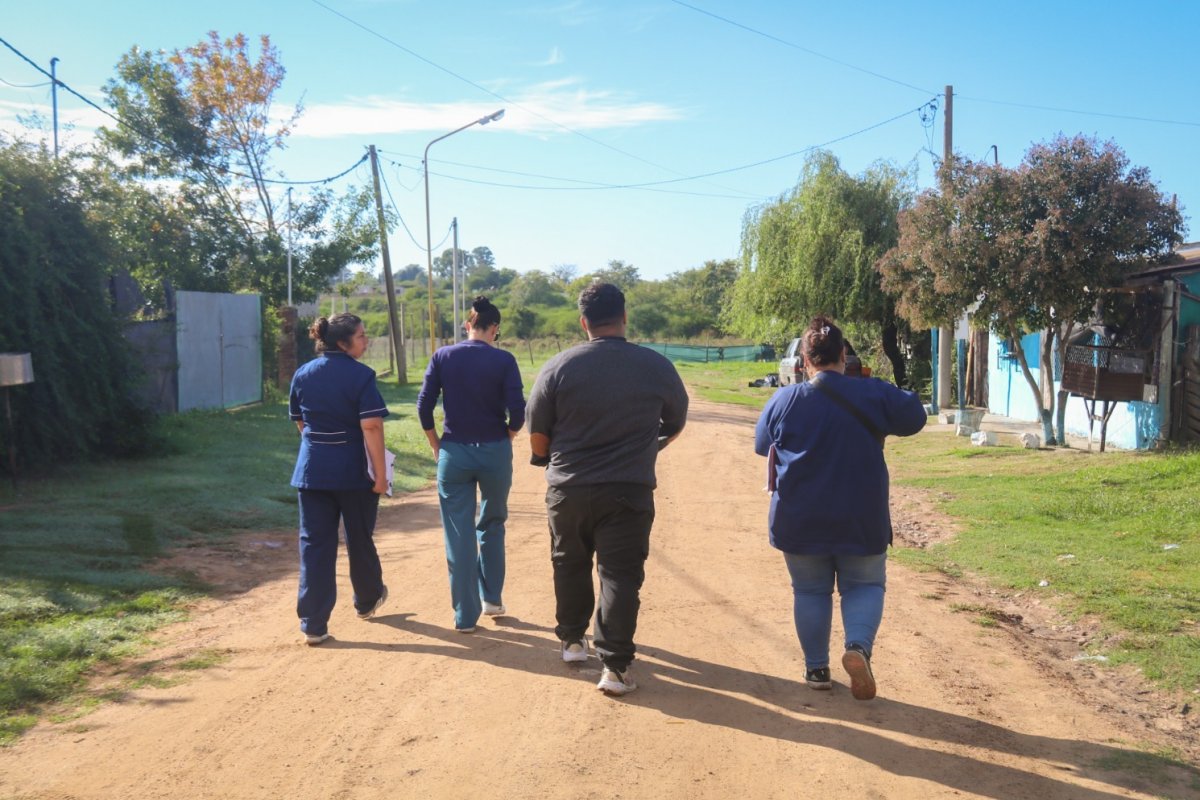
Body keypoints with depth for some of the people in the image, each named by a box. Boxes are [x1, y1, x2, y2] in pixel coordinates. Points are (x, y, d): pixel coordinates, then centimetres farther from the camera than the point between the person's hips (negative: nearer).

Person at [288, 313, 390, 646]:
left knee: (314, 544, 5)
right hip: (352, 469, -3)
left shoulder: (302, 374, 5)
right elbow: (371, 427, -19)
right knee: (359, 538, 16)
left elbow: (300, 422, 15)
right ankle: (367, 601, 37)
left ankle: (313, 625, 3)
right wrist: (380, 472, -15)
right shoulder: (360, 375, -12)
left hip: (312, 469, 4)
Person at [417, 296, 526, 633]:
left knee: (459, 535, 6)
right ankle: (492, 598, 26)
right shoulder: (503, 360, -5)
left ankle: (465, 615, 10)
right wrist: (505, 439, 7)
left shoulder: (443, 357, 0)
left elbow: (424, 406, -3)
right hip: (495, 453, 0)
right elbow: (517, 411, -11)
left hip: (453, 453, 1)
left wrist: (437, 446, 9)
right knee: (492, 525, 21)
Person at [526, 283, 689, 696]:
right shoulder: (657, 366, -4)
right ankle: (614, 665, 1)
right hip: (629, 491, -1)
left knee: (570, 565, 21)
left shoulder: (558, 367, -7)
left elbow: (537, 437, -2)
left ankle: (572, 639, 37)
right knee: (620, 574, 4)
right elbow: (675, 425, 11)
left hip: (567, 490, 1)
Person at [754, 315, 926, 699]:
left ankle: (816, 668, 19)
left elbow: (762, 445, 9)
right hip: (861, 519, 0)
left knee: (809, 590, 15)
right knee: (864, 586, 15)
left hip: (800, 521, 1)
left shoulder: (784, 401, -6)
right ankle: (859, 646, -10)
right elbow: (915, 416, 8)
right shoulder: (873, 393, -7)